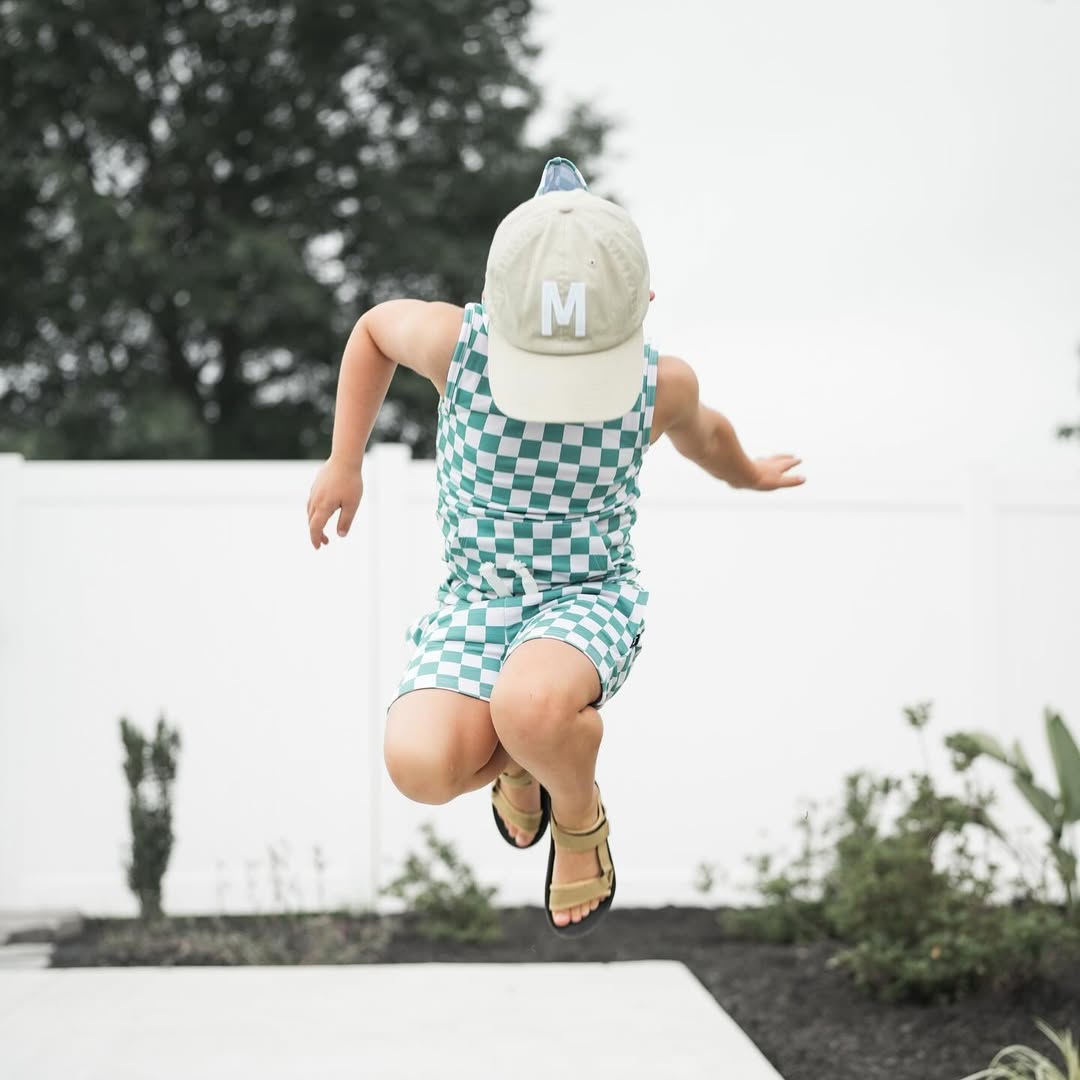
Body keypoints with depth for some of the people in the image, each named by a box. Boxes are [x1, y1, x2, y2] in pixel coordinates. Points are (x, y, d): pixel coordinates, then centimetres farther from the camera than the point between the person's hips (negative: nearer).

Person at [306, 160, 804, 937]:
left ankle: (580, 816, 0)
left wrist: (749, 475, 36)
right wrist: (344, 462, 10)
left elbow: (702, 433, 14)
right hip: (476, 608, 2)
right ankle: (515, 754, 11)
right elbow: (377, 326, 9)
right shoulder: (457, 343, -16)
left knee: (531, 705, -38)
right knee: (421, 765, -28)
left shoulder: (661, 383, -13)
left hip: (590, 603, -1)